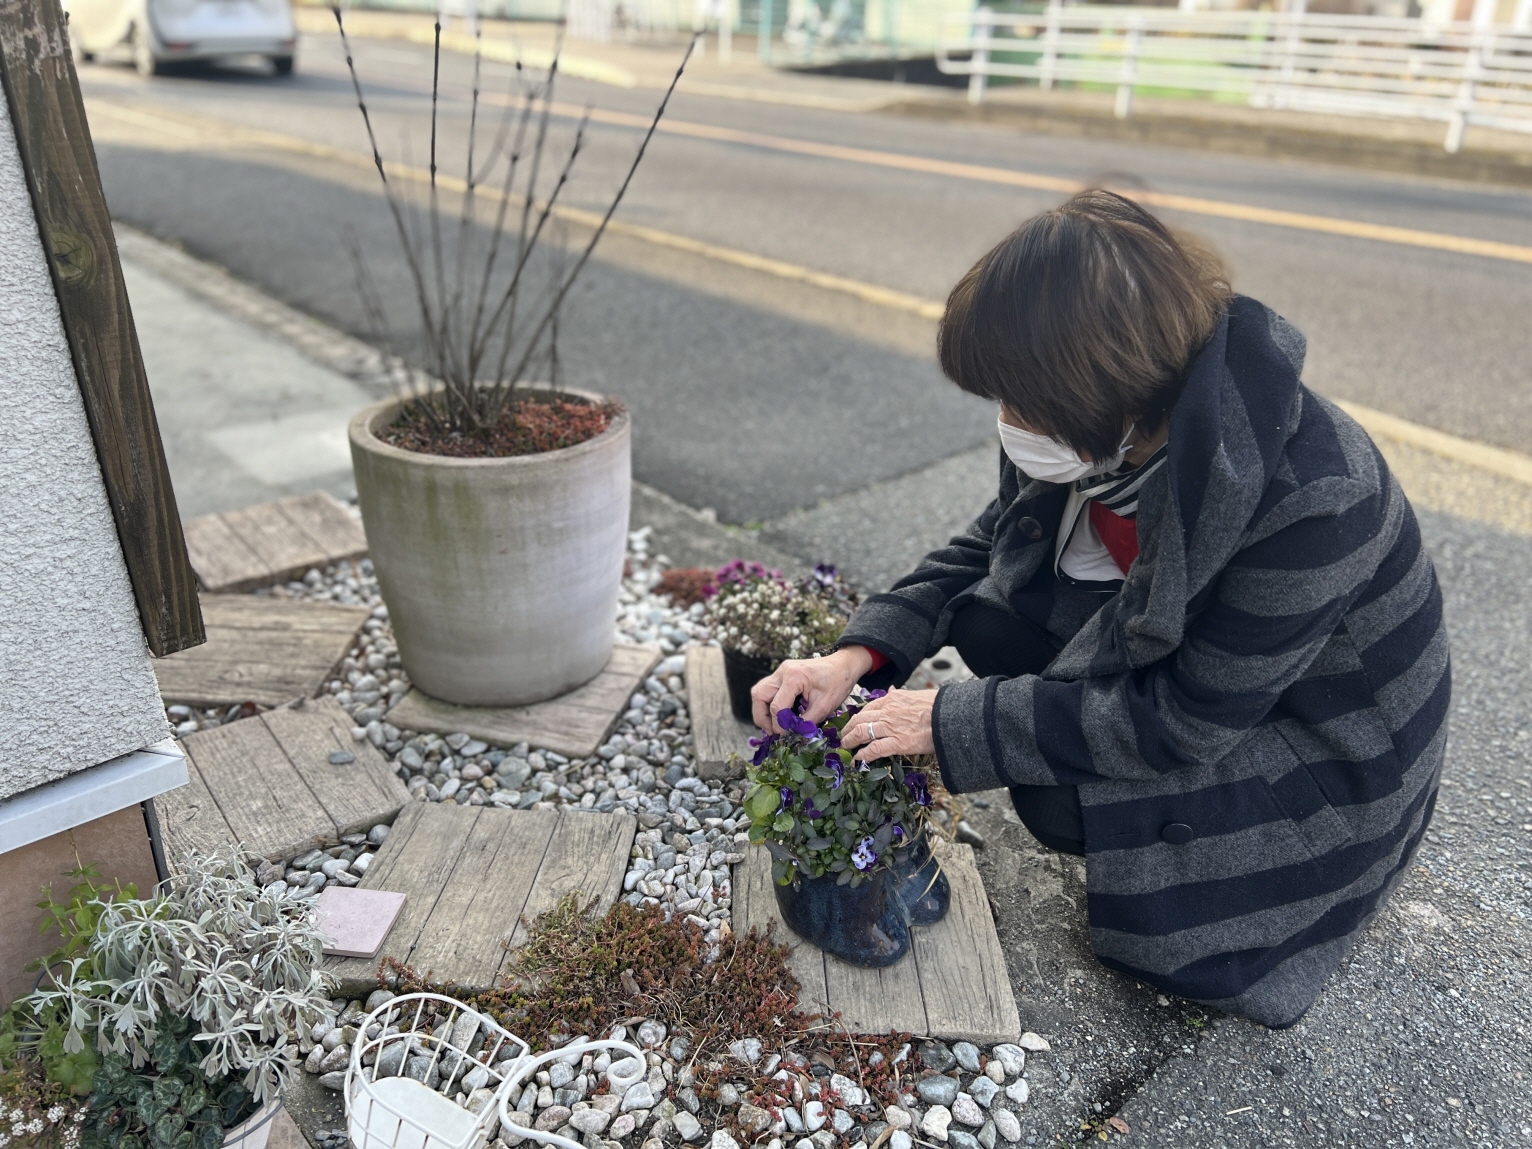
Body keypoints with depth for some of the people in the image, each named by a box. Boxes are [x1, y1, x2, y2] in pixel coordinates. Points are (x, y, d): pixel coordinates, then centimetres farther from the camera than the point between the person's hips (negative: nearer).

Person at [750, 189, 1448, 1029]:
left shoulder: (1309, 502, -38)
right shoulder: (1111, 432, -18)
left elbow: (1183, 726, -31)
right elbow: (994, 542, -3)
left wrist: (951, 723, -28)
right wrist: (860, 655, -16)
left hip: (1325, 739, -6)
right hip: (1183, 650, 6)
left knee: (1061, 800, -23)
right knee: (988, 617, -12)